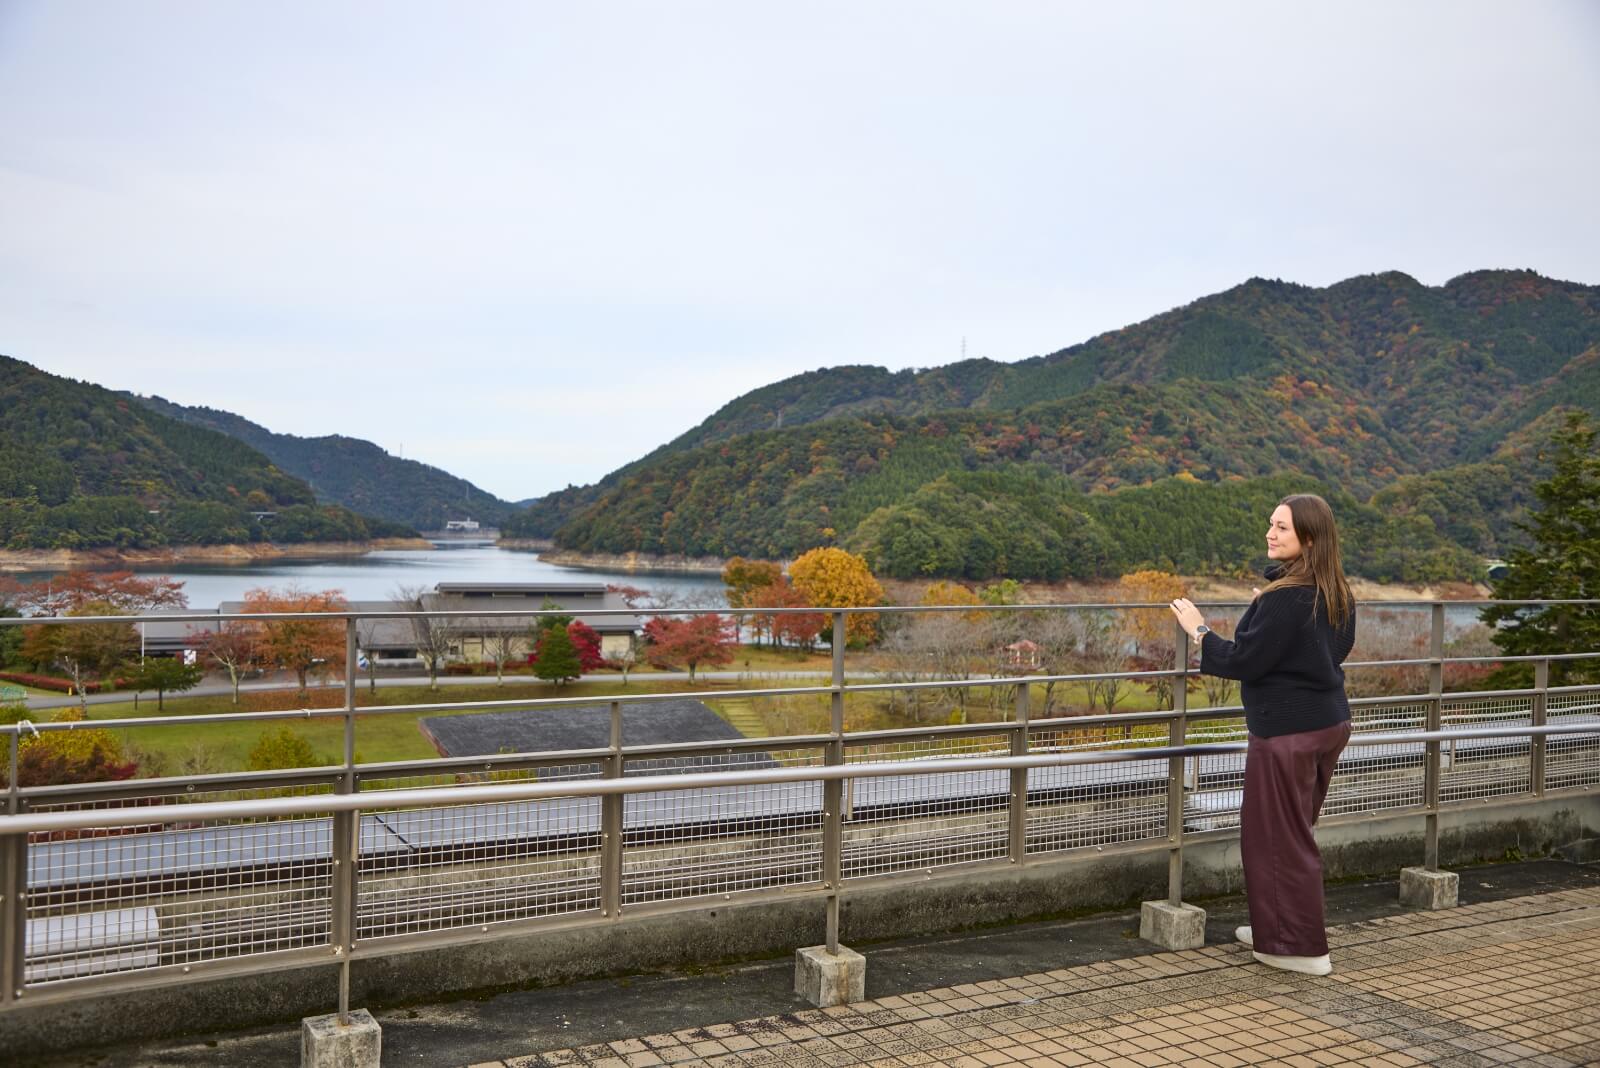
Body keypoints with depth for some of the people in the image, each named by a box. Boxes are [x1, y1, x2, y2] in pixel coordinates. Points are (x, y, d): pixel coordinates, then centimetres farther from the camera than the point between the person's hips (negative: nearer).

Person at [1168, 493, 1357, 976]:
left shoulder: (1283, 598, -22)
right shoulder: (1337, 594, 5)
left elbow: (1243, 662, -20)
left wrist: (1199, 631, -7)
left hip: (1287, 732, -9)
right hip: (1330, 723, 9)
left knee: (1278, 836, 4)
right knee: (1292, 832, 21)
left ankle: (1302, 949, 13)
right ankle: (1278, 930, 33)